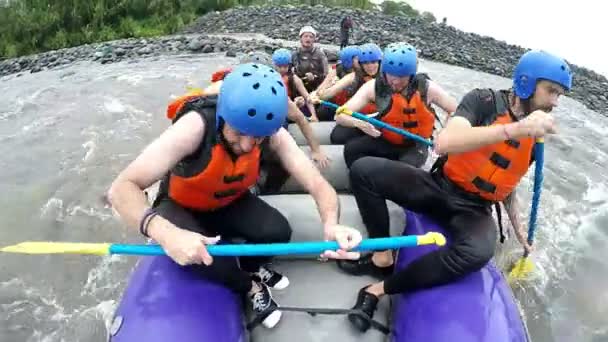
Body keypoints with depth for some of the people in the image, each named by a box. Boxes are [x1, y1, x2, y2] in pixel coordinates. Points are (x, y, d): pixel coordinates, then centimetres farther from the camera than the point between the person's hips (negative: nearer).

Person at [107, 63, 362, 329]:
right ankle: (249, 286, 4)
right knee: (201, 257, -31)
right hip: (183, 208, -2)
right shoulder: (197, 125, -36)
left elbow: (318, 185, -26)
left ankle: (250, 265, 14)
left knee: (278, 231, -22)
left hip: (229, 204, 3)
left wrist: (331, 225, -49)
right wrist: (164, 232, -59)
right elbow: (122, 188, -40)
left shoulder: (273, 134, -24)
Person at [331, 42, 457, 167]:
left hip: (415, 145, -1)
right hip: (386, 141, 2)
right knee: (352, 148, -22)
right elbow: (340, 116, -23)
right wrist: (358, 123, -45)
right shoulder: (374, 87, -18)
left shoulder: (426, 87, -19)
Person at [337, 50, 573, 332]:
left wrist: (518, 228, 16)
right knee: (364, 170, -24)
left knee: (478, 253, -35)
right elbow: (444, 143, -30)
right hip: (440, 187, -2)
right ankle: (382, 257, -9)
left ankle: (379, 289, -20)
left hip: (474, 210, 2)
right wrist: (516, 128, -34)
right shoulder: (484, 100, -10)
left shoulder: (536, 136, 5)